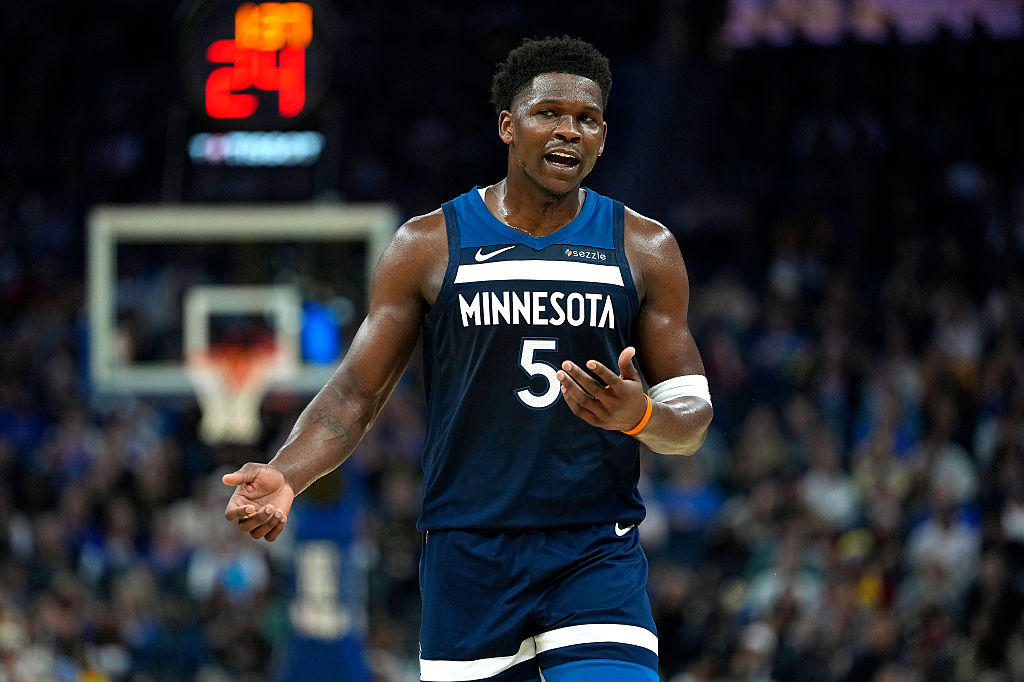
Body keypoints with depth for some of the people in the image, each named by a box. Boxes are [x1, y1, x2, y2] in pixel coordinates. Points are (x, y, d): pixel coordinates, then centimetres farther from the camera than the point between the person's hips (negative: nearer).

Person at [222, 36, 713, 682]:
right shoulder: (430, 245, 4)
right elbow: (355, 393, 4)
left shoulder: (645, 249, 6)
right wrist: (285, 475, -15)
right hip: (468, 553, 0)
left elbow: (693, 418, 8)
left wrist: (640, 415, -17)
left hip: (597, 556, 0)